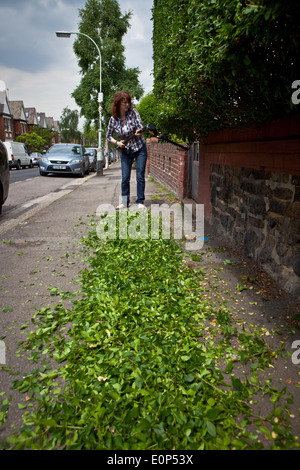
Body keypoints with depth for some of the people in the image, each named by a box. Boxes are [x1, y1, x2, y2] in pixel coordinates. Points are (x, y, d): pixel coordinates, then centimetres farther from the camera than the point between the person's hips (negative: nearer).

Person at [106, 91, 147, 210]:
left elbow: (140, 126, -19)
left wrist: (139, 132, -42)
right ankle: (124, 202, 13)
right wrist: (117, 143, -14)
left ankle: (140, 202, 3)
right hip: (126, 151, 2)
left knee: (140, 176, -5)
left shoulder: (133, 112, -11)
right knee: (125, 178, 0)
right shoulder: (113, 119, -7)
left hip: (140, 149, -1)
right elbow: (108, 136, 4)